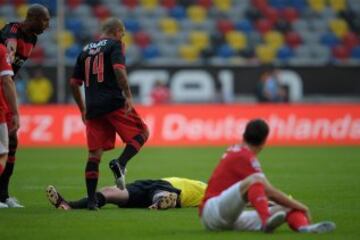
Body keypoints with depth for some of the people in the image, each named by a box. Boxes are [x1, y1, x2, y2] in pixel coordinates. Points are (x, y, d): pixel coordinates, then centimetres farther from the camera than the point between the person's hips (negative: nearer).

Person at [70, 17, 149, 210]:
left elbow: (74, 83, 20)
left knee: (94, 154, 6)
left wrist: (82, 109, 28)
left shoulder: (85, 50, 20)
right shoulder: (114, 45, 3)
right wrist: (128, 96, -17)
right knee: (142, 133, 9)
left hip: (93, 108, 5)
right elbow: (119, 69, -15)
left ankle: (91, 200, 0)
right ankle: (120, 164, -14)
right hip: (114, 103, -5)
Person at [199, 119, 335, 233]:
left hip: (232, 220, 9)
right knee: (255, 179, -31)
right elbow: (268, 190, -14)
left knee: (287, 208, -3)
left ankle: (304, 226, -35)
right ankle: (267, 220, -51)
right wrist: (299, 206, -7)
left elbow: (264, 191, 29)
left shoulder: (236, 151, 20)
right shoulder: (244, 156, -9)